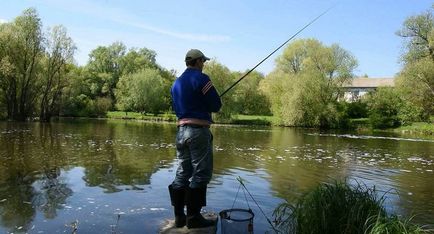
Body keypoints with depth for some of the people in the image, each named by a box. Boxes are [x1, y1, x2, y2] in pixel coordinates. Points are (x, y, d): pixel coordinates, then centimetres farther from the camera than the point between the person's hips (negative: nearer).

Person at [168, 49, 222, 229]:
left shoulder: (177, 82, 16)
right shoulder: (201, 79, -8)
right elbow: (216, 106, -10)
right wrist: (205, 105, 11)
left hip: (181, 130, 8)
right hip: (198, 130, -8)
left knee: (182, 173, 11)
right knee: (200, 174, -2)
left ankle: (179, 216, 15)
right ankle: (193, 217, 1)